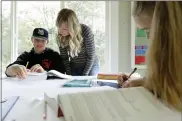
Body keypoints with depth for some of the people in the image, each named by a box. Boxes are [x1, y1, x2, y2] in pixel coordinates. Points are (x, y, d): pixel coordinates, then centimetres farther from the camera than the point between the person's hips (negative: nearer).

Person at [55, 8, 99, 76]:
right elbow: (64, 58, -5)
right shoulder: (60, 37, -15)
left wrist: (84, 75, -16)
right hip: (74, 67, 3)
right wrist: (69, 75, -12)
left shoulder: (85, 31, -25)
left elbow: (91, 56, -18)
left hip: (90, 66, -2)